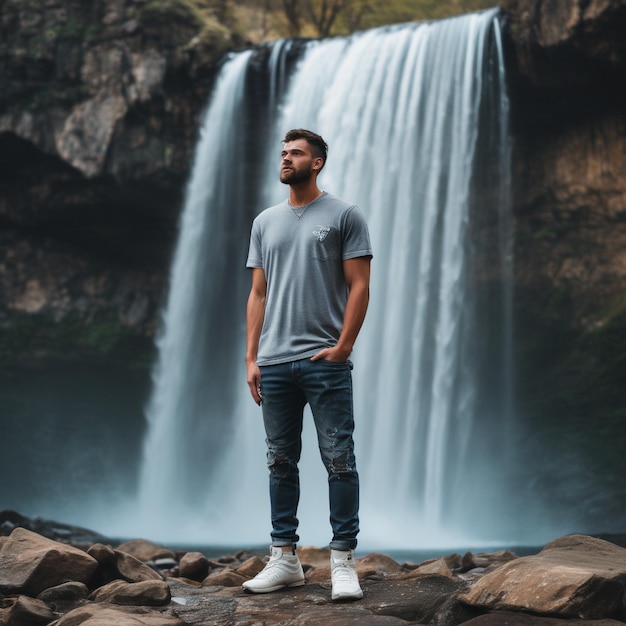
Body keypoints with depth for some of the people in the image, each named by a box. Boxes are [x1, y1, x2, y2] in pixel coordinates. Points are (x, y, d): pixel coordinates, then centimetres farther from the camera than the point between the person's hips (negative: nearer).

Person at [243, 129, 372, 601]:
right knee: (281, 462, 10)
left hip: (325, 361, -5)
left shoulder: (344, 216, 0)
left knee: (339, 460, -3)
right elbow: (258, 294, 14)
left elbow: (359, 286, -5)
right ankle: (285, 558, 18)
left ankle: (344, 561, 2)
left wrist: (342, 347, -14)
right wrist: (252, 358, 6)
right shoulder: (265, 222, 15)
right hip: (274, 363, 5)